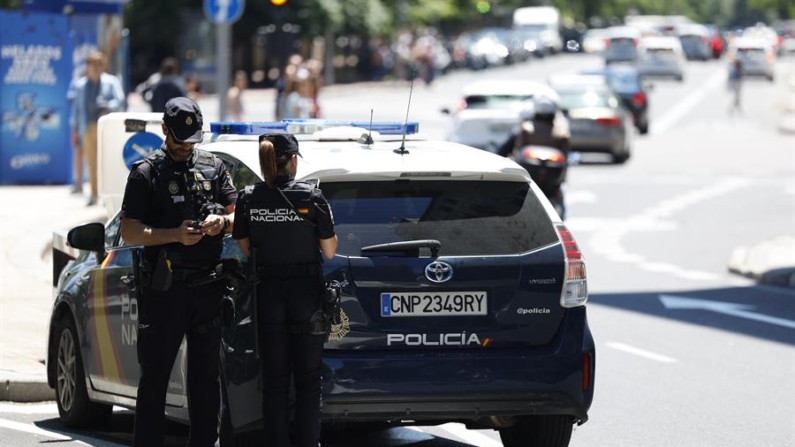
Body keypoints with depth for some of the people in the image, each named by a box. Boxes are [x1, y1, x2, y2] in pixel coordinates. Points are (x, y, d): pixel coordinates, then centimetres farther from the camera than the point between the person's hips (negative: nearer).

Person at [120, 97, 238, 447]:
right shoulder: (147, 173, 0)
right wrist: (176, 235, -18)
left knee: (206, 374, 8)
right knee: (155, 375, -1)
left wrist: (222, 221, -11)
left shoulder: (214, 168, 12)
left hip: (207, 286, 4)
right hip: (163, 287, -4)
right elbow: (129, 233, -5)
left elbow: (239, 216, 13)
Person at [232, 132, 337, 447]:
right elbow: (330, 251, -6)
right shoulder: (311, 198, -10)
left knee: (274, 380, 9)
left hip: (268, 294, 2)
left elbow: (245, 248, 3)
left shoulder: (248, 199, -4)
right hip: (307, 294, -2)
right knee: (308, 379, 7)